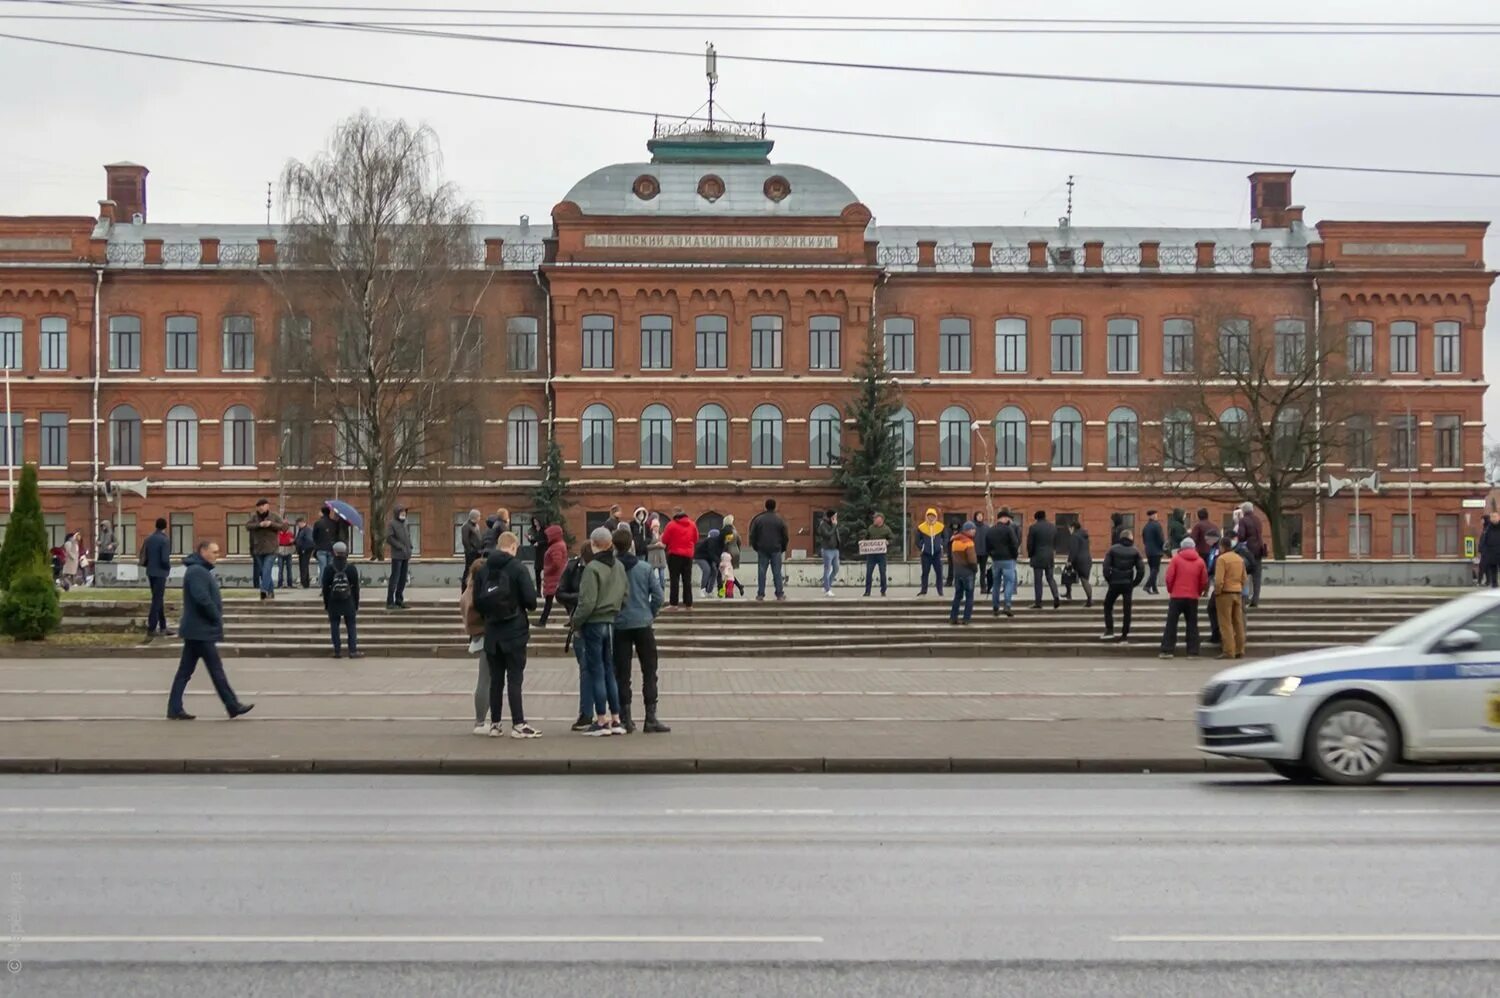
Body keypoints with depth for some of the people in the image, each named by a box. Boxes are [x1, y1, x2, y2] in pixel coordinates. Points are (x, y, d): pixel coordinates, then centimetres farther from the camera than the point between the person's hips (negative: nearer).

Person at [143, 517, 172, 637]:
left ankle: (163, 627, 20)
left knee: (158, 599, 15)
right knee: (157, 600, -2)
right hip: (160, 573, -7)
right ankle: (151, 628, -2)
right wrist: (168, 567, -2)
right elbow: (165, 559, -20)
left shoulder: (149, 539, 5)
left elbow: (143, 556, 5)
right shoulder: (165, 540, -15)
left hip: (150, 572, 7)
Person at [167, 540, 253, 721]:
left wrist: (216, 618, 9)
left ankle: (175, 709, 9)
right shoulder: (197, 572, -16)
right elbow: (203, 599, -25)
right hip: (201, 631, -10)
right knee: (216, 670, -3)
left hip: (194, 630, 10)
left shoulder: (201, 571, 18)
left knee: (185, 671, 8)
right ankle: (233, 706, 2)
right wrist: (217, 618, -13)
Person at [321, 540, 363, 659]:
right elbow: (356, 588, 0)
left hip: (333, 604, 0)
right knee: (351, 626, 6)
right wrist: (356, 605, 9)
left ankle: (337, 651, 3)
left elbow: (325, 588, -2)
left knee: (334, 626, 5)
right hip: (348, 603, 0)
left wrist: (326, 604, 8)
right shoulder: (351, 569, -4)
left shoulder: (328, 569, -6)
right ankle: (353, 650, 1)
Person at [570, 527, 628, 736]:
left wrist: (576, 624, -7)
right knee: (609, 672, 13)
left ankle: (602, 721, 3)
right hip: (610, 624, 6)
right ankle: (615, 720, 14)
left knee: (596, 672, 1)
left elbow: (587, 602, -19)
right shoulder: (619, 567, 5)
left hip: (593, 624, -6)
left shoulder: (592, 568, -16)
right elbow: (625, 596, 9)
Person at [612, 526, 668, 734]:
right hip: (643, 625, 0)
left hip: (619, 626, 0)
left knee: (622, 674, 6)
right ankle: (650, 718, 1)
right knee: (649, 672, 5)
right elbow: (658, 595, -4)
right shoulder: (644, 568, -4)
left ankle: (625, 718, 6)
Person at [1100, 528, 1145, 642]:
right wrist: (1134, 583, 6)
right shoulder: (1135, 551, 2)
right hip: (1128, 584, 1)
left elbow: (1106, 567, -9)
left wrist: (1109, 581, 2)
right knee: (1127, 609, 8)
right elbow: (1141, 570, -4)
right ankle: (1125, 634, 7)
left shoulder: (1113, 549, -1)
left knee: (1108, 606, 13)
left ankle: (1109, 630, 2)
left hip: (1115, 583, -1)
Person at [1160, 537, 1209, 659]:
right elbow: (1204, 581, 2)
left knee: (1171, 623, 2)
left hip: (1176, 596, -2)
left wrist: (1170, 591, 9)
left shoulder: (1176, 559, -2)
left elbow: (1169, 577, -7)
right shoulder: (1200, 561, 3)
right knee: (1192, 625, 7)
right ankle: (1193, 652, 3)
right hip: (1193, 597, 2)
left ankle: (1167, 650, -4)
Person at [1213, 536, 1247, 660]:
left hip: (1225, 593, -7)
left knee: (1226, 624, -3)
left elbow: (1219, 580, -17)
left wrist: (1217, 593, -6)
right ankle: (1240, 650, 13)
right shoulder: (1240, 559, 11)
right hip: (1238, 593, 7)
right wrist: (1240, 589, 17)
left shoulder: (1221, 559, -12)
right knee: (1238, 623, 10)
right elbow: (1244, 579, 13)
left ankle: (1228, 651, -6)